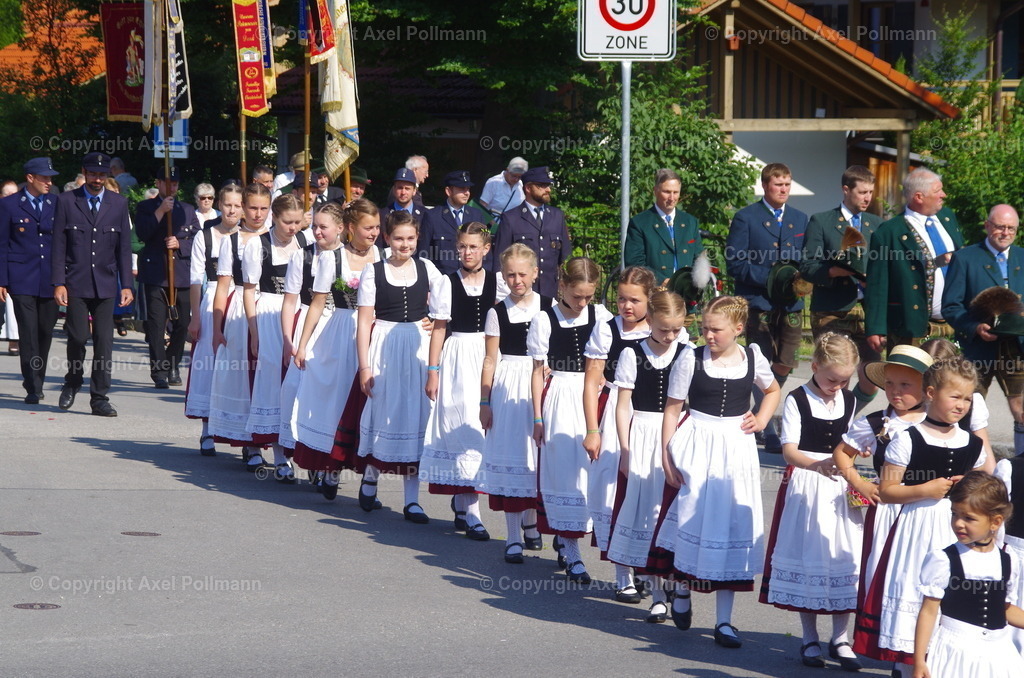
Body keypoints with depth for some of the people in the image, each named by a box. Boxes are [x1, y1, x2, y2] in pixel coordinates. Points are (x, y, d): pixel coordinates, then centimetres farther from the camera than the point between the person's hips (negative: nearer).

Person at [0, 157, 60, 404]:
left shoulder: (56, 204, 9)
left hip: (50, 280, 3)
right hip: (22, 279, -3)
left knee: (46, 332, 8)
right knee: (29, 334, -7)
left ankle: (36, 381, 24)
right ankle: (33, 388, -6)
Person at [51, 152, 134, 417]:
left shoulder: (118, 204, 8)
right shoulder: (66, 201, 2)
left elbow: (124, 247, 9)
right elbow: (58, 246, 0)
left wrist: (126, 284, 3)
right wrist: (58, 283, -7)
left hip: (106, 284, 2)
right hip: (76, 283, -2)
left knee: (104, 340, -2)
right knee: (78, 336, -7)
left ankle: (99, 398, 3)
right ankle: (72, 382, 21)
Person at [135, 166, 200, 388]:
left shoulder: (188, 210, 17)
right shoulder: (145, 207, 9)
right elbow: (142, 234, -8)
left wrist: (180, 244, -7)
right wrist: (160, 211, -14)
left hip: (183, 275, 3)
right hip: (156, 275, -3)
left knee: (182, 323, 3)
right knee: (157, 325, -7)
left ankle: (173, 367, 19)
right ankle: (160, 372, -5)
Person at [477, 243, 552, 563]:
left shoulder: (548, 308, 2)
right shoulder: (498, 312, 1)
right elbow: (490, 360, 3)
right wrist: (484, 401, 0)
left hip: (541, 384, 1)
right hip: (507, 387, -1)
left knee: (537, 455, 4)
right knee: (510, 455, -1)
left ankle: (530, 522, 29)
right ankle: (513, 537, 4)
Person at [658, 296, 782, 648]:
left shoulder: (753, 358, 1)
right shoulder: (691, 359, -7)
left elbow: (772, 390, 23)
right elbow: (672, 410, -3)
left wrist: (761, 420, 6)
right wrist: (667, 457, -8)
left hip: (736, 449, 2)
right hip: (696, 447, -2)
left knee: (730, 525, 3)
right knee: (692, 520, -1)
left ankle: (724, 621, 9)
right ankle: (682, 587, 31)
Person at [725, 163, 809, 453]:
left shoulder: (800, 219, 16)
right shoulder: (746, 218, 1)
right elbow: (734, 263, -5)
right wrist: (768, 278, -15)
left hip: (790, 304, 4)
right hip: (758, 303, -4)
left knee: (784, 366, 2)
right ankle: (768, 432, -1)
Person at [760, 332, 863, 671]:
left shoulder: (849, 401, 7)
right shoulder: (797, 400, -9)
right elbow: (789, 450, -18)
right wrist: (818, 464, -35)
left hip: (842, 487, 4)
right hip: (805, 488, -4)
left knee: (844, 557, 2)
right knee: (807, 559, 2)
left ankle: (840, 639, 11)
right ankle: (809, 639, 12)